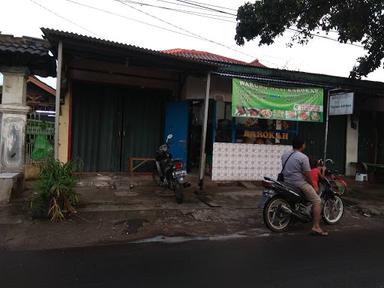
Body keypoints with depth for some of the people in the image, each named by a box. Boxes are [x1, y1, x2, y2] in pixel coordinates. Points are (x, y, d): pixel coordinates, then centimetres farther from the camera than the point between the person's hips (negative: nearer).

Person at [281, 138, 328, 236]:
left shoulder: (284, 155, 7)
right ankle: (316, 227, -10)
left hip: (287, 182, 9)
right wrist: (313, 186, 0)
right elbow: (308, 176, -14)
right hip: (300, 184, -8)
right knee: (317, 201, -2)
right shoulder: (303, 157, -15)